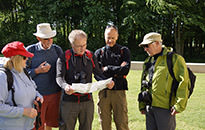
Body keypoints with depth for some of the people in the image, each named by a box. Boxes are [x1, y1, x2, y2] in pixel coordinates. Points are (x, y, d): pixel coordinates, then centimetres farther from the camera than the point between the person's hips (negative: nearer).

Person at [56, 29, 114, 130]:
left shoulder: (90, 56, 7)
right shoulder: (64, 58, -3)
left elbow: (97, 74, 5)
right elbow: (59, 77, -11)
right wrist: (65, 86, -33)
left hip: (87, 100, 3)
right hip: (69, 101, -3)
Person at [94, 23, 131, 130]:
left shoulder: (124, 51, 9)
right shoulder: (99, 52, 12)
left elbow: (125, 70, -6)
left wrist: (107, 69, -4)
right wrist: (117, 71, -6)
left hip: (119, 91, -1)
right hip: (103, 92, 2)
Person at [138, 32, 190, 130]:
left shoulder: (174, 58, -7)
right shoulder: (148, 61, 15)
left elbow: (184, 82, -11)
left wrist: (179, 105, -15)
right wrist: (142, 104, 17)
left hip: (165, 107, -6)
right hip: (149, 107, 7)